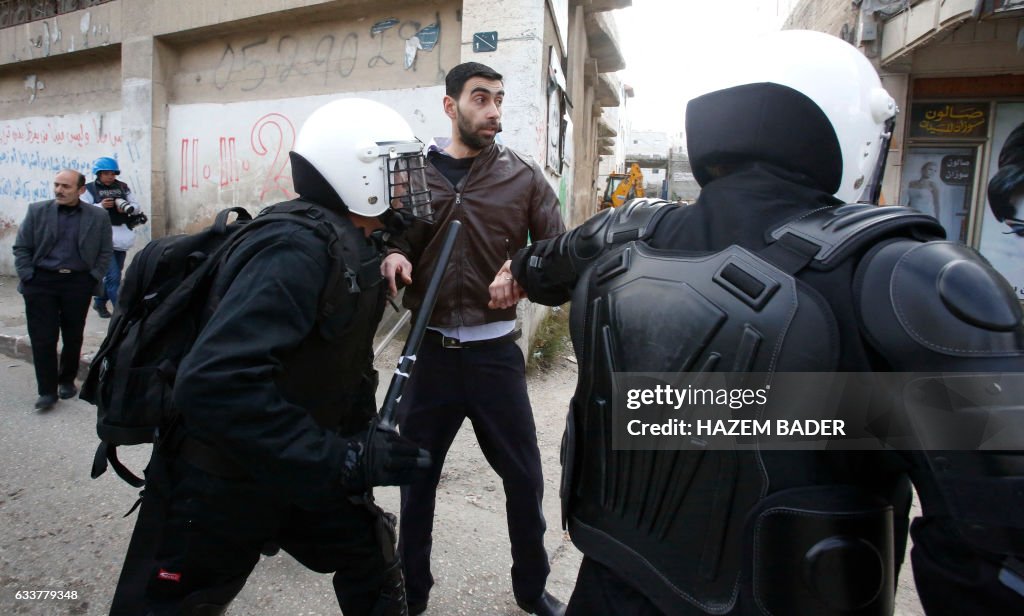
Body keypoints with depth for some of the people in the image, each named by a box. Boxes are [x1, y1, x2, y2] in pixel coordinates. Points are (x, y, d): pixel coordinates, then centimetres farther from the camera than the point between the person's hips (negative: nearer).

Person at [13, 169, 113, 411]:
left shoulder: (98, 217, 1)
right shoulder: (37, 211, 2)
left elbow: (105, 252, 4)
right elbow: (21, 248, 4)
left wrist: (93, 278, -4)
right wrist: (27, 277, -4)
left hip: (78, 283, 0)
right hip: (41, 282, 0)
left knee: (73, 337, 10)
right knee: (43, 338, -1)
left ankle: (67, 381, 27)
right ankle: (47, 390, 6)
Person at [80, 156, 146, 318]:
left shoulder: (123, 187, 10)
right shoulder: (89, 189, -2)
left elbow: (137, 206, 9)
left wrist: (128, 207, -12)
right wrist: (100, 206, -21)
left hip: (121, 237, 5)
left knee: (112, 275, 16)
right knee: (113, 276, -10)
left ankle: (99, 302, 36)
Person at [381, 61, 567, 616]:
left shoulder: (523, 176, 2)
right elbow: (394, 238, 12)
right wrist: (394, 256, -12)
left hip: (495, 350, -1)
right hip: (430, 348, 1)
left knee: (524, 476, 10)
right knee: (416, 474, 14)